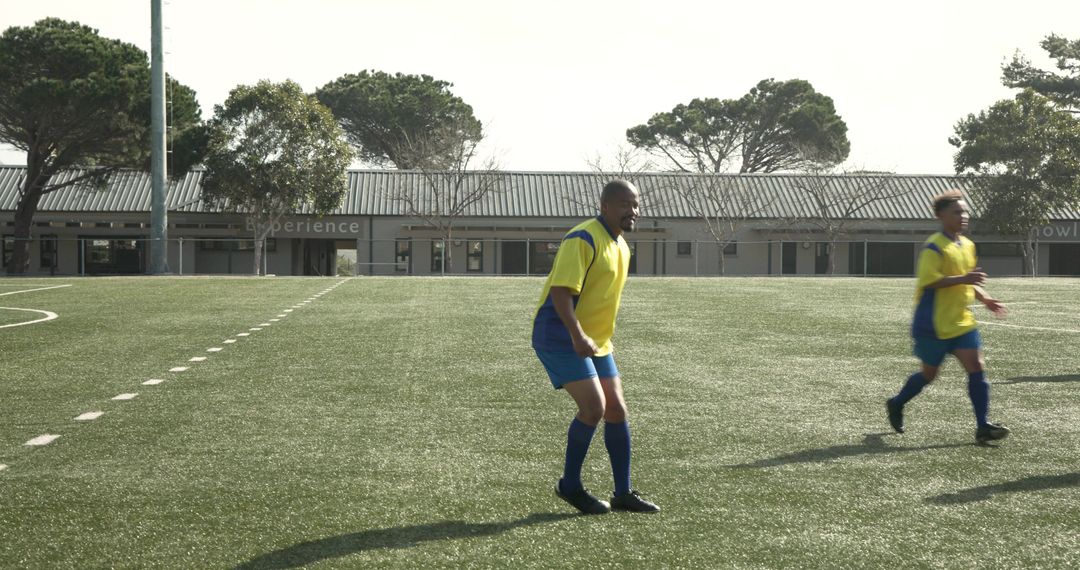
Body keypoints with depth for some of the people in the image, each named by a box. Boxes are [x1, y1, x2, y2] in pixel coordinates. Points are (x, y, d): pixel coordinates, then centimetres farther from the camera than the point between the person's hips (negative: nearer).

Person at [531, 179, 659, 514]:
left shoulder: (621, 246, 13)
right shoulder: (583, 239, -16)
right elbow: (561, 291, -25)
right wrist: (578, 336, -33)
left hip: (596, 343, 9)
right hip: (561, 339, -9)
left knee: (616, 410, 7)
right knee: (594, 407, -16)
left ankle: (623, 494, 16)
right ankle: (570, 485, 2)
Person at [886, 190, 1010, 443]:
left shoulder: (967, 245, 12)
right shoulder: (934, 247, -14)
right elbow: (928, 281, -25)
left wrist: (985, 299, 10)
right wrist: (962, 279, -30)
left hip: (961, 322, 7)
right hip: (933, 325, -7)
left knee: (977, 367, -6)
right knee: (929, 373, 7)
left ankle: (983, 427, -7)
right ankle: (896, 404, 33)